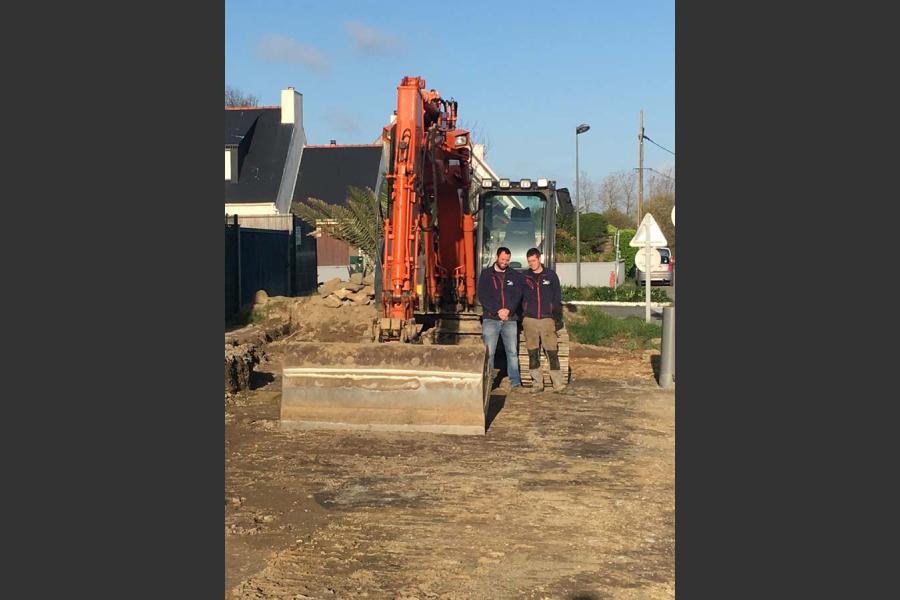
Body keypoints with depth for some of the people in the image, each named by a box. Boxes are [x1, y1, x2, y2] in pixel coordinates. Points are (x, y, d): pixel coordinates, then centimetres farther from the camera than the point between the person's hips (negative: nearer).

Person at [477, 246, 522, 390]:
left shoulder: (515, 275, 11)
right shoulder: (486, 274, 6)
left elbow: (518, 295, 4)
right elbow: (482, 296, -2)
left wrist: (508, 310, -12)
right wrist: (497, 311, -12)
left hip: (510, 319, 1)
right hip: (491, 319, -1)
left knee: (512, 351, 0)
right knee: (488, 352, -4)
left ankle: (515, 380, 4)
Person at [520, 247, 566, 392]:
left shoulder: (551, 276, 4)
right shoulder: (524, 277, 7)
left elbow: (557, 298, 5)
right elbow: (519, 298, 12)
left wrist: (558, 318, 0)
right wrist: (521, 317, 6)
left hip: (547, 319, -2)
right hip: (530, 320, 2)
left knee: (553, 353, -4)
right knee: (533, 353, 4)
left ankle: (558, 383, 0)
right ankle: (537, 383, 11)